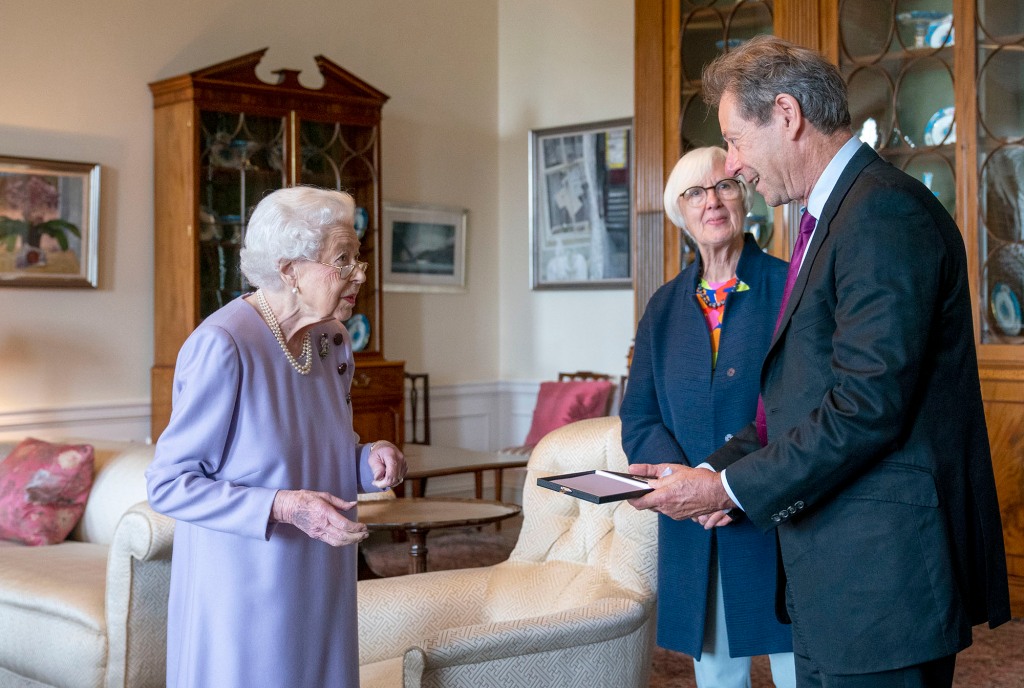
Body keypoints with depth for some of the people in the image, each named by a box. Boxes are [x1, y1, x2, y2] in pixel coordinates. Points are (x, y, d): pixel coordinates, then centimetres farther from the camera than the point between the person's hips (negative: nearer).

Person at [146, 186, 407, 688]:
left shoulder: (333, 342, 4)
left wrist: (370, 460, -4)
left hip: (318, 586, 7)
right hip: (243, 590, -7)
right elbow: (168, 484, -18)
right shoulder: (220, 345, -20)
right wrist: (281, 507, -27)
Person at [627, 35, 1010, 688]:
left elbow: (869, 406, -23)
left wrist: (730, 487, -16)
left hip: (884, 570, -10)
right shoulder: (831, 217, 17)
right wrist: (719, 470, 7)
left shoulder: (885, 211, -16)